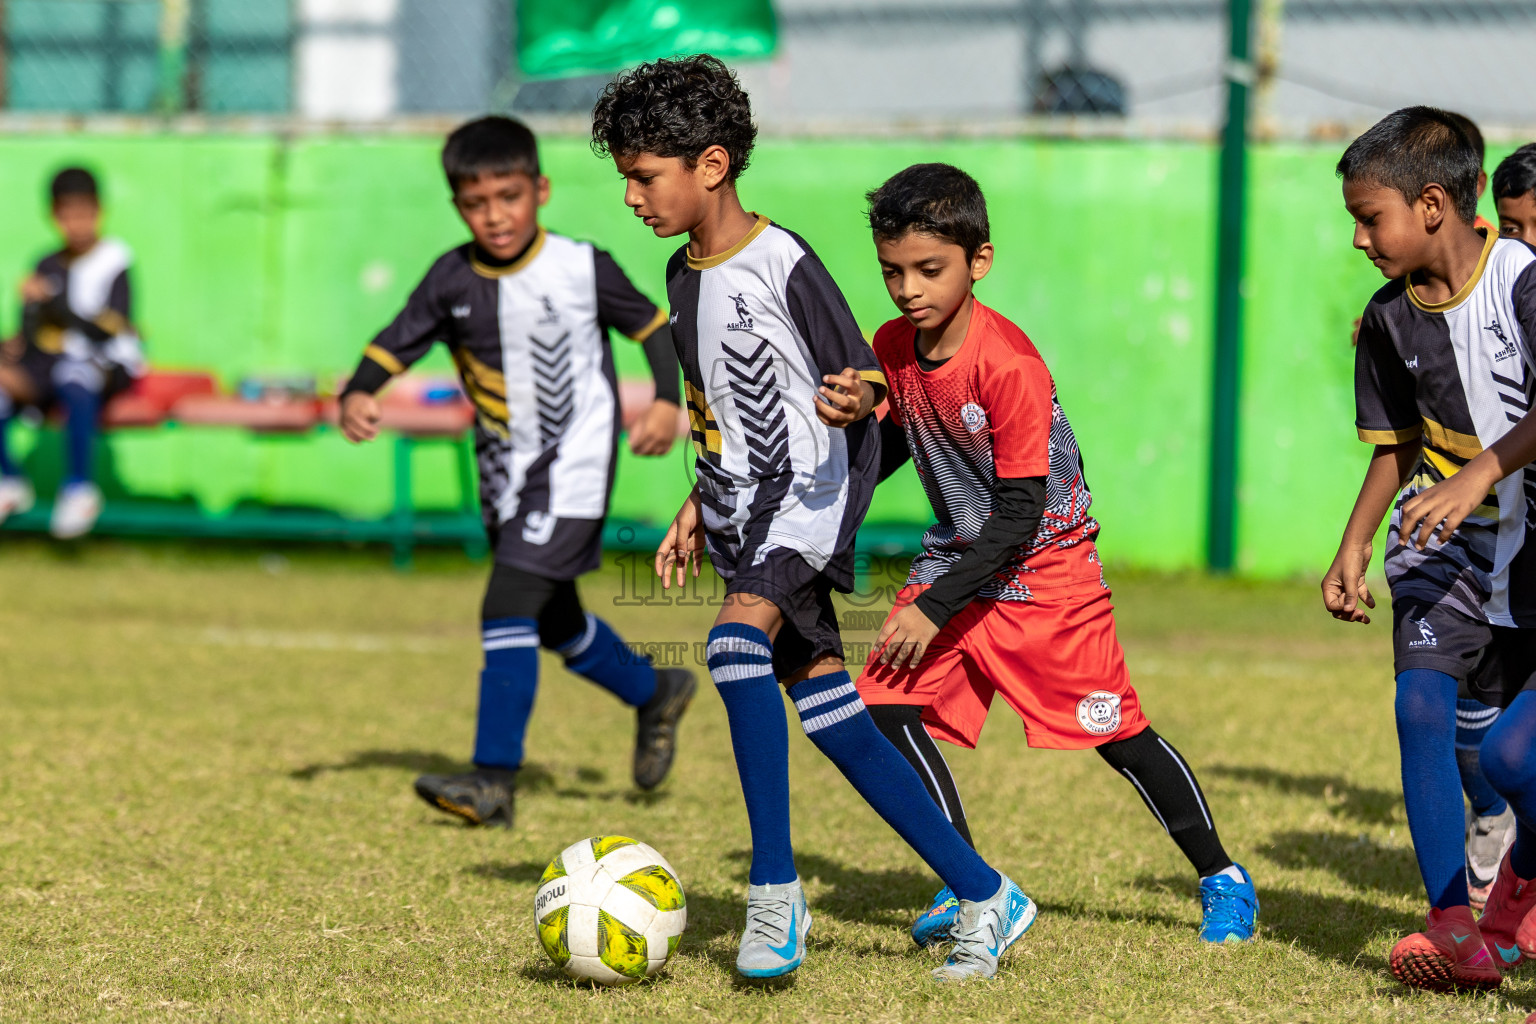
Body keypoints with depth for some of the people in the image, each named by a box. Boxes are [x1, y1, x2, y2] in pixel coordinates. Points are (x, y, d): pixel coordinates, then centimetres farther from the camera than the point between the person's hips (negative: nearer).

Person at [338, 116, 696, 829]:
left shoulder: (581, 267, -11)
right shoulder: (453, 279, -4)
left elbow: (651, 324, 1)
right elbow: (395, 345, -4)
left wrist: (668, 400, -12)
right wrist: (357, 395, -23)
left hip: (573, 464, -6)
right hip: (505, 473, 6)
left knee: (509, 605, -18)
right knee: (554, 623, 18)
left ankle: (494, 780, -18)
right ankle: (655, 693, 46)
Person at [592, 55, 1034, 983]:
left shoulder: (783, 264, -13)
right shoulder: (685, 276, 12)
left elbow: (862, 377, -9)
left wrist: (856, 399, -31)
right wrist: (701, 507, 21)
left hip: (812, 493, -8)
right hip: (746, 512, 8)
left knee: (736, 639, -31)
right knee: (833, 718, 3)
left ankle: (776, 891, -27)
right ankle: (984, 896, 10)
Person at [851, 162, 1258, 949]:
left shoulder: (1008, 365, -26)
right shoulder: (892, 347, -6)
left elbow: (1018, 515, -23)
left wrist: (935, 608, -24)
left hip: (1044, 564, -6)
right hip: (958, 554, 6)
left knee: (1115, 731, -3)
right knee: (888, 703, -9)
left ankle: (1221, 877, 17)